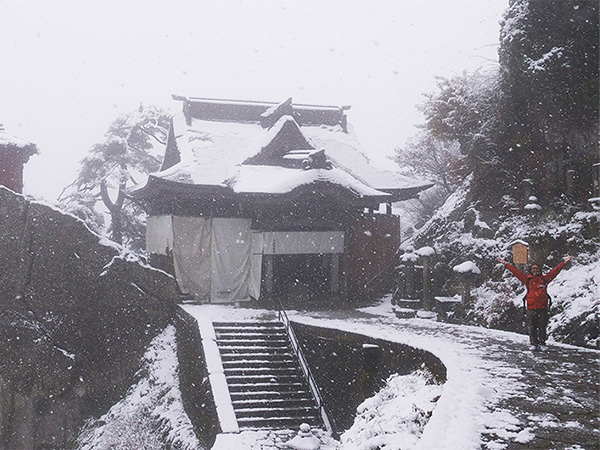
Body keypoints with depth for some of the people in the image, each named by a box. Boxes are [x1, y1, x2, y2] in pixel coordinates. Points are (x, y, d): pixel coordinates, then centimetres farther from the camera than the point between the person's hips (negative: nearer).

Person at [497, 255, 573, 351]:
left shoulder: (544, 279, 12)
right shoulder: (527, 279, 10)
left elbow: (555, 271, 16)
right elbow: (516, 271, 12)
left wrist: (564, 262, 18)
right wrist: (505, 264, 12)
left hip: (543, 307, 1)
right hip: (531, 307, 0)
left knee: (542, 327, 3)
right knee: (532, 327, 2)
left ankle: (542, 344, 10)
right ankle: (533, 344, 10)